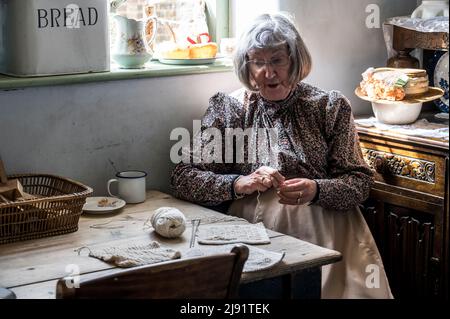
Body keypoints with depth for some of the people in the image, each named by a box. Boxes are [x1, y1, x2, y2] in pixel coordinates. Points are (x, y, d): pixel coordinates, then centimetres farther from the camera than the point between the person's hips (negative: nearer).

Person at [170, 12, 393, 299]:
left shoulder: (331, 107, 9)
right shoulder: (229, 108, 7)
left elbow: (360, 183, 4)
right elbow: (182, 178, 0)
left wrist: (316, 190, -17)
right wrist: (239, 184, -16)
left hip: (325, 227, 1)